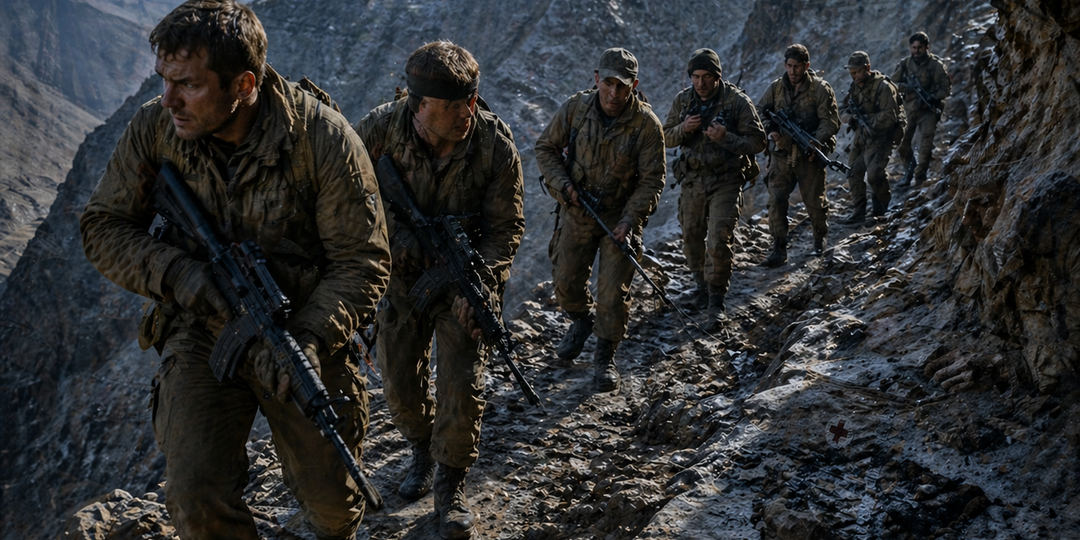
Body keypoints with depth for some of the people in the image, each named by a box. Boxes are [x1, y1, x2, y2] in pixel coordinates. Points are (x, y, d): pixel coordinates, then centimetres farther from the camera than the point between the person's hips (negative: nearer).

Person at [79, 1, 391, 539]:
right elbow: (102, 227, -2)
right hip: (201, 333, 2)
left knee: (329, 495, 11)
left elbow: (363, 263, -15)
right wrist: (175, 272, -21)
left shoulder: (324, 140, -22)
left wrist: (307, 342, -29)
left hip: (298, 336, -1)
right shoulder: (154, 127, -13)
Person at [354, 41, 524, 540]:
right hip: (402, 273, 2)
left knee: (462, 386, -5)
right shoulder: (383, 126, -20)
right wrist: (393, 233, -16)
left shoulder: (497, 148, -21)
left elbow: (506, 228, -11)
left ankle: (451, 483, 18)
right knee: (400, 382, 11)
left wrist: (479, 283, -25)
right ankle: (421, 450, 42)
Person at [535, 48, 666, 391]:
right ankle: (582, 321, 45)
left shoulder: (646, 124, -18)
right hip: (577, 211, 3)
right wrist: (561, 183, -14)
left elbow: (652, 179, -13)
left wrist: (631, 218, -23)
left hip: (620, 216, -2)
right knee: (566, 281, 11)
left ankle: (605, 356, 17)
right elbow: (546, 148, 2)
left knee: (614, 292, -3)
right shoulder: (575, 108, -12)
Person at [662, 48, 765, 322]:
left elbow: (757, 142, -10)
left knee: (718, 243, -12)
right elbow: (666, 137, 6)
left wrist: (726, 138, -26)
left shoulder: (738, 101, -10)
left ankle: (716, 299, 2)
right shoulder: (683, 100, 2)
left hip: (725, 182, -4)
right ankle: (702, 286, 36)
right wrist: (683, 129, -16)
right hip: (692, 181, 4)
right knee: (692, 240, 13)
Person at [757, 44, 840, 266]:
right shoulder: (776, 88, 4)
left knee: (814, 201, 7)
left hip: (809, 156, -2)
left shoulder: (820, 89, -6)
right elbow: (759, 112, 9)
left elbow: (830, 121, -11)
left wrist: (816, 142, -25)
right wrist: (770, 130, -11)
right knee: (776, 199, -7)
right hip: (782, 154, 3)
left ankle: (820, 237, 35)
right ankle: (779, 249, -2)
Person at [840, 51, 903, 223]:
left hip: (880, 136, -8)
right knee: (854, 172, 6)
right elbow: (846, 110, 14)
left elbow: (889, 116, -24)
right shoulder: (855, 86, 7)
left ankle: (883, 206, 9)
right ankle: (858, 212, 16)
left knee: (874, 174, -18)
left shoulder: (883, 87, -17)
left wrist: (869, 124, -29)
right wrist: (847, 116, -9)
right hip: (861, 136, 8)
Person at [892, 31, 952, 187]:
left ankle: (919, 177, -1)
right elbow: (893, 83, 1)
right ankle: (909, 170, 27)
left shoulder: (936, 65, -7)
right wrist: (907, 87, -18)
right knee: (903, 143, 3)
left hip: (928, 110, -3)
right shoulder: (905, 64, 2)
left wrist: (933, 98, -22)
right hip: (909, 109, 3)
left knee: (925, 145, -10)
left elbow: (946, 88, -5)